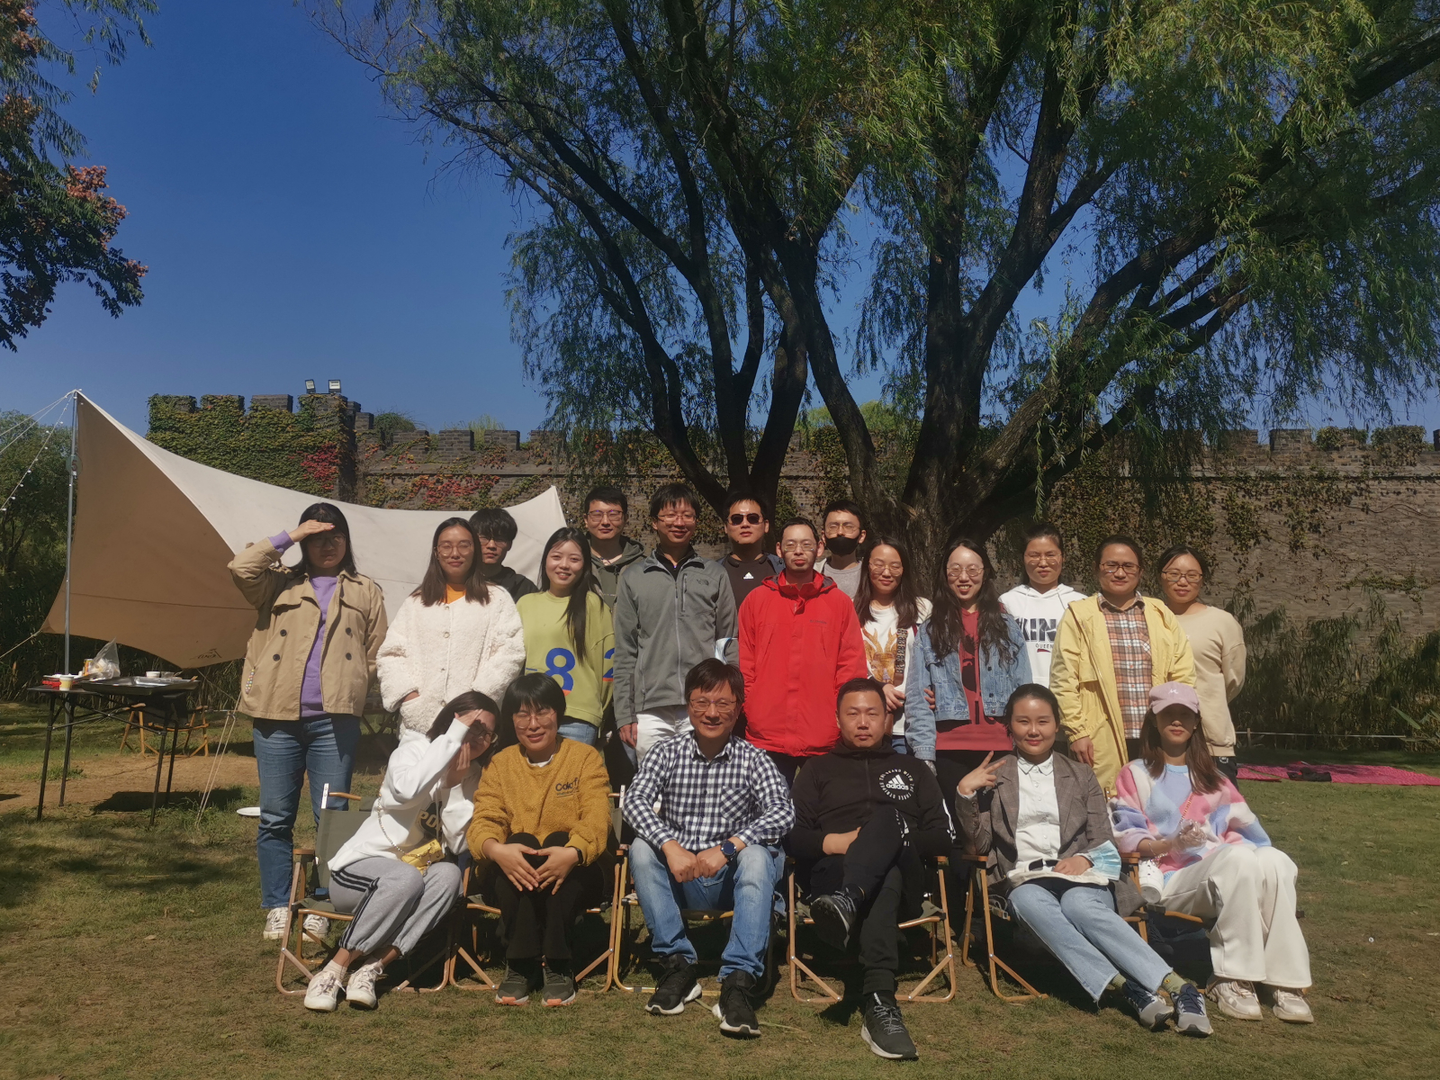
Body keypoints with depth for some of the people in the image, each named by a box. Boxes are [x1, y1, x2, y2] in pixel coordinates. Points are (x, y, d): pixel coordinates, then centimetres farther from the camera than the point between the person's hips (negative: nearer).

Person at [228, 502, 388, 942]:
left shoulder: (366, 593, 16)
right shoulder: (280, 584, 15)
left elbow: (376, 657, 13)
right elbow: (241, 567, -4)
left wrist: (357, 693, 0)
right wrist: (288, 537, 0)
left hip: (334, 719, 0)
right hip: (277, 716, 1)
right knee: (275, 817, 4)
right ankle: (277, 908, 14)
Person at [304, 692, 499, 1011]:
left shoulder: (473, 776, 4)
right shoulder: (413, 751, -8)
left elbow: (458, 844, -8)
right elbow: (406, 791, -34)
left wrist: (456, 783, -15)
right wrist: (453, 736, -28)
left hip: (418, 871, 4)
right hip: (360, 867, -4)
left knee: (448, 875, -29)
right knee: (406, 878, -36)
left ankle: (371, 969, -30)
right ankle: (332, 972, -25)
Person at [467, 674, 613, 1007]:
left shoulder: (585, 757, 4)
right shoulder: (500, 763, 11)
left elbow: (596, 820, -11)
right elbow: (483, 821, -3)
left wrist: (572, 852, -34)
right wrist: (497, 850, -29)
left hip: (572, 873, -1)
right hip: (513, 875, 1)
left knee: (559, 840, -32)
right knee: (520, 841, -30)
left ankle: (556, 963, -28)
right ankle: (519, 963, -28)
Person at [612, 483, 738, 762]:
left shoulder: (715, 575, 13)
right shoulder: (633, 577, 11)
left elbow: (729, 642, 12)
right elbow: (624, 652, 9)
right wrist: (624, 714, 3)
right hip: (651, 711, 0)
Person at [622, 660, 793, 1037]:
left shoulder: (751, 759, -2)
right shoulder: (668, 753, 2)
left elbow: (783, 812, -16)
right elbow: (634, 799, -14)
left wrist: (726, 847, -30)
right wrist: (670, 846, -31)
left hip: (731, 879, -1)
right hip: (679, 879, 2)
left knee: (756, 855, -30)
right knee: (642, 849, -24)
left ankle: (739, 980, -33)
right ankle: (678, 964, -18)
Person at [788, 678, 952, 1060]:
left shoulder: (912, 769, 28)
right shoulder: (817, 770, 26)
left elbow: (944, 837, 16)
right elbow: (792, 837, 13)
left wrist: (896, 840, -4)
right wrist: (832, 842, -8)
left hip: (904, 878, 0)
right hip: (834, 874, 0)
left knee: (888, 817, -36)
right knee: (883, 882, -40)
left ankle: (847, 902, -63)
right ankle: (880, 1002, -58)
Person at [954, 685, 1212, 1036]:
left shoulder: (1081, 776, 22)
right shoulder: (994, 777, 19)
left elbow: (1103, 838, 13)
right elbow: (980, 844, 12)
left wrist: (1085, 858, -9)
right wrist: (966, 795, -3)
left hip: (1079, 876, 0)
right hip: (1025, 879, 0)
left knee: (1079, 904, -36)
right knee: (1030, 902, -37)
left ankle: (1176, 987, -42)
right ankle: (1127, 989, -44)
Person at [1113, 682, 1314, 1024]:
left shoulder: (1212, 778, 29)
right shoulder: (1136, 774, 13)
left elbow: (1245, 828, 20)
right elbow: (1126, 837, 1)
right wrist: (1171, 844, -16)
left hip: (1229, 877, 4)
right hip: (1170, 878, -4)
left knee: (1275, 860, -29)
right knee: (1239, 858, -35)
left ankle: (1285, 980, -30)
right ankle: (1231, 980, -30)